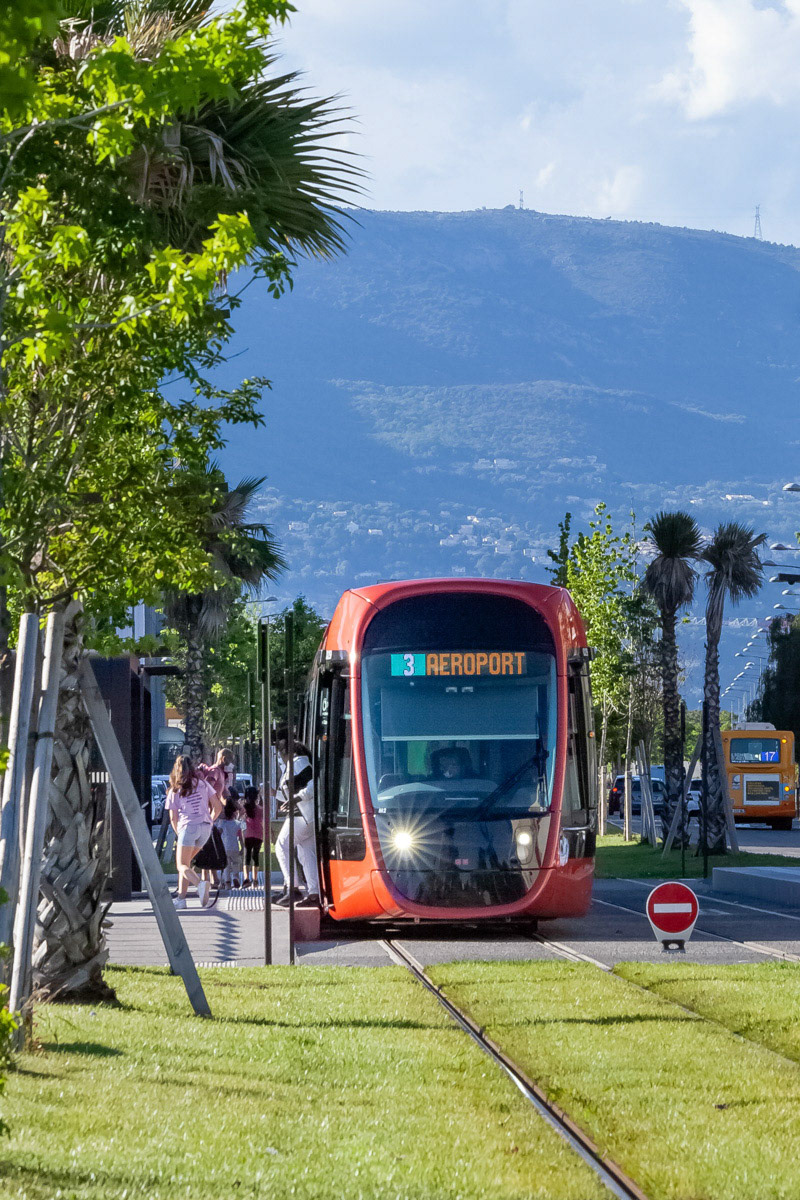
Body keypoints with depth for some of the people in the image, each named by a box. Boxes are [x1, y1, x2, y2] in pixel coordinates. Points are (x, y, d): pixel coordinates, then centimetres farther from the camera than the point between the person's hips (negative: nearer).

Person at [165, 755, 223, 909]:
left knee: (182, 865, -5)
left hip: (188, 826, -4)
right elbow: (218, 807, 8)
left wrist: (179, 833, 18)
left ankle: (201, 884, -35)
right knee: (185, 861, 17)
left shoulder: (174, 791, 5)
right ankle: (181, 898, 7)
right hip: (205, 827, 4)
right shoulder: (203, 784, 11)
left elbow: (173, 818, 4)